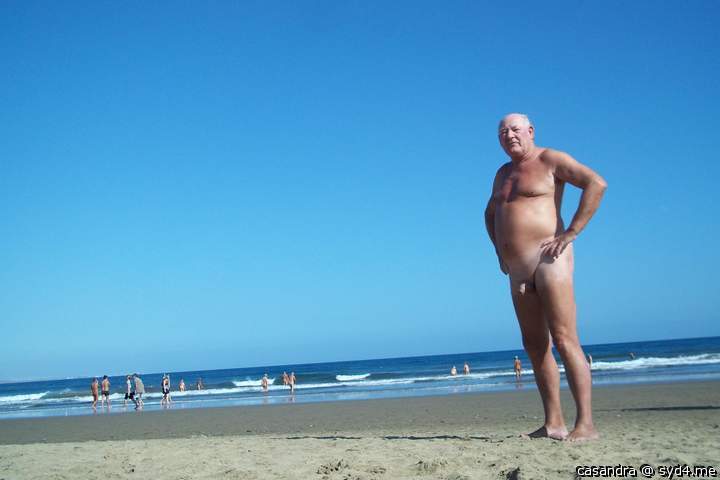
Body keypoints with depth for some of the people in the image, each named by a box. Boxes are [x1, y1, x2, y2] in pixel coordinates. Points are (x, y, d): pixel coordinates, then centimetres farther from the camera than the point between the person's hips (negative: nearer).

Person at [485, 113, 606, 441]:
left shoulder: (550, 160, -1)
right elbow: (490, 213, 38)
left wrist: (570, 233, -17)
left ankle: (586, 424, -13)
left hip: (549, 260, -8)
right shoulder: (503, 173, 22)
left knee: (564, 340, -13)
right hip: (518, 270, 8)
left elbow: (596, 184, -14)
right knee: (534, 346, 5)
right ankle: (553, 424, 9)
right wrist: (499, 251, 23)